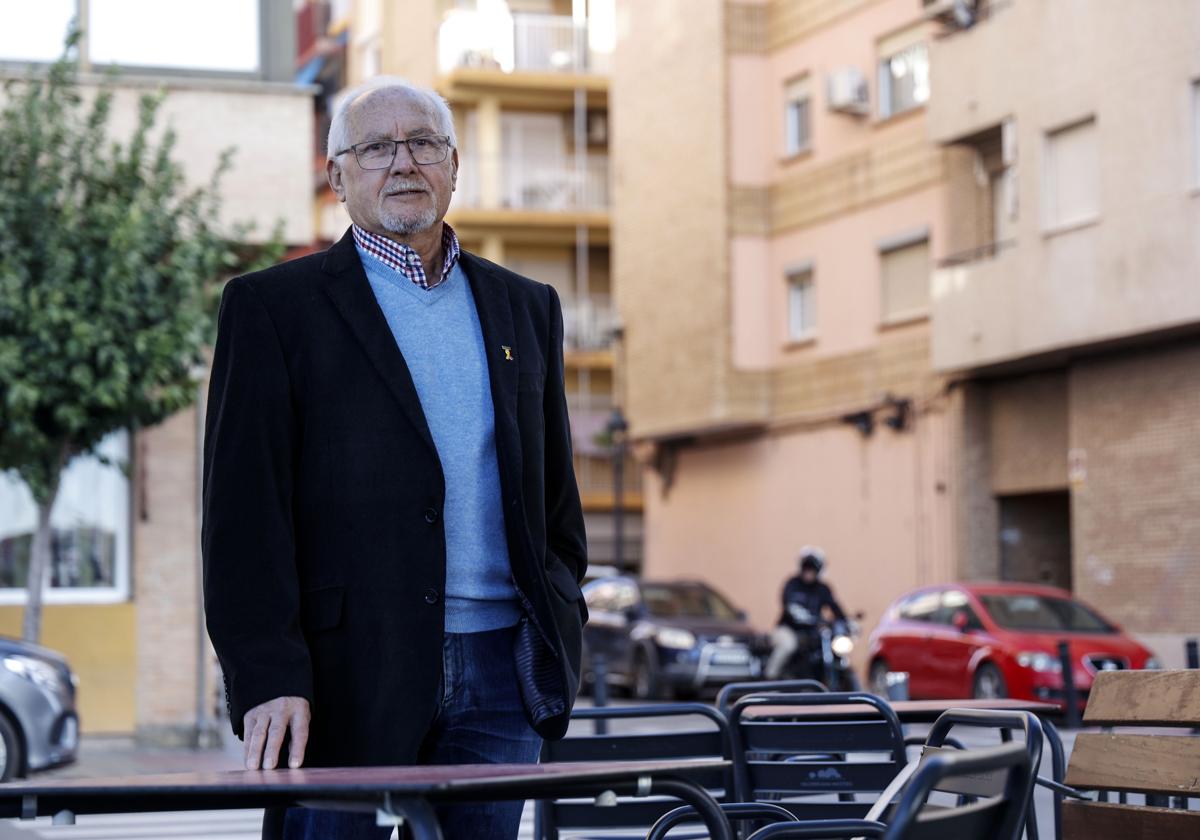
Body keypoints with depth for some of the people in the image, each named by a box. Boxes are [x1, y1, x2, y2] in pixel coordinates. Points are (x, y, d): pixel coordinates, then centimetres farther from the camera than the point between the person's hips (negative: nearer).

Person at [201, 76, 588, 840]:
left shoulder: (525, 308, 17)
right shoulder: (275, 307, 3)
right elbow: (246, 509, -5)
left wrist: (562, 632, 9)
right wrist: (268, 677, -14)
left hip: (500, 670, 4)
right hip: (350, 676, -4)